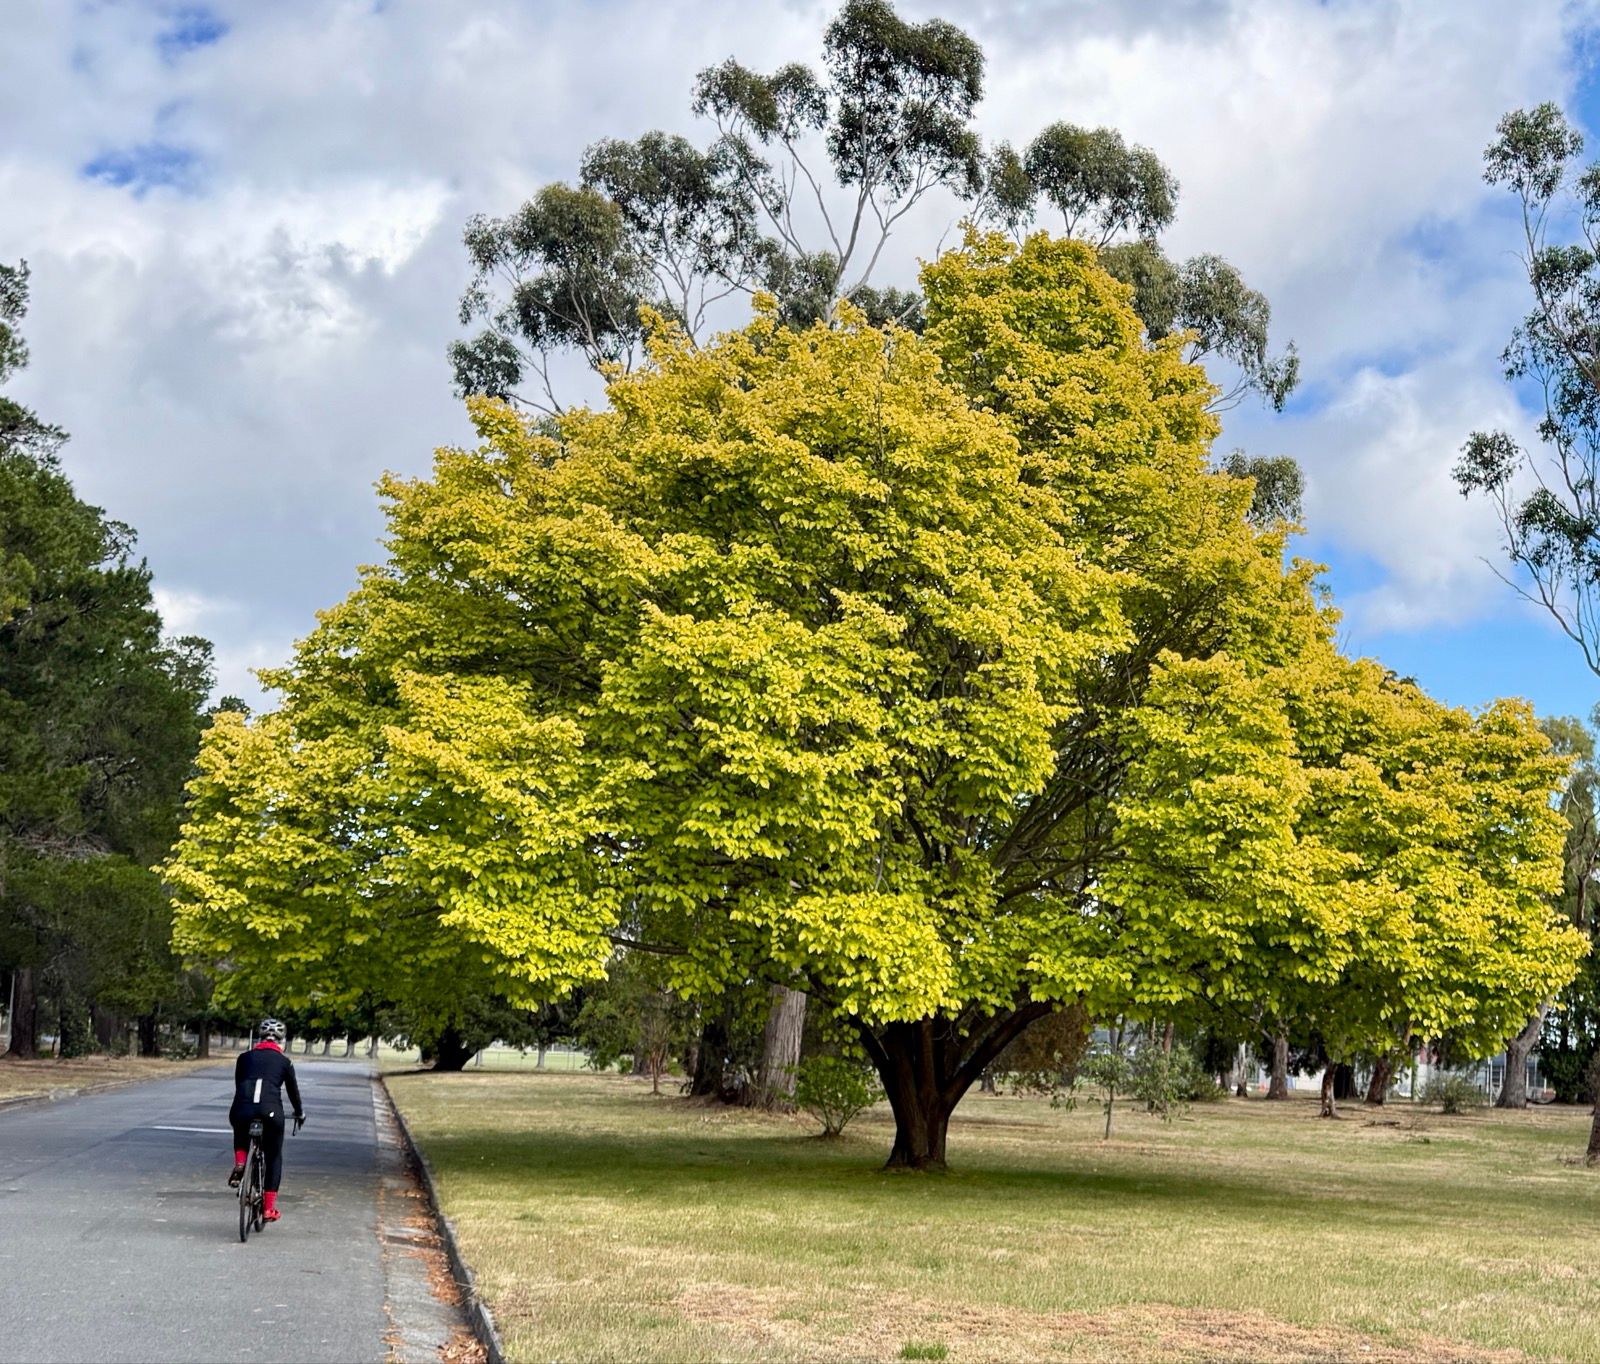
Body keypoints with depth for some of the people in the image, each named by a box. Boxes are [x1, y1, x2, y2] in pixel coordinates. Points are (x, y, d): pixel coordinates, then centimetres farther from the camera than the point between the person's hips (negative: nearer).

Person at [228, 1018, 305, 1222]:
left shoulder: (244, 1057, 18)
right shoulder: (285, 1062, 15)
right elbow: (293, 1091, 23)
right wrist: (300, 1113, 41)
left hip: (242, 1111, 1)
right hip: (271, 1111, -1)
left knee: (241, 1134, 37)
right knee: (274, 1158, 17)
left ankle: (239, 1163, 9)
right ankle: (269, 1208, 12)